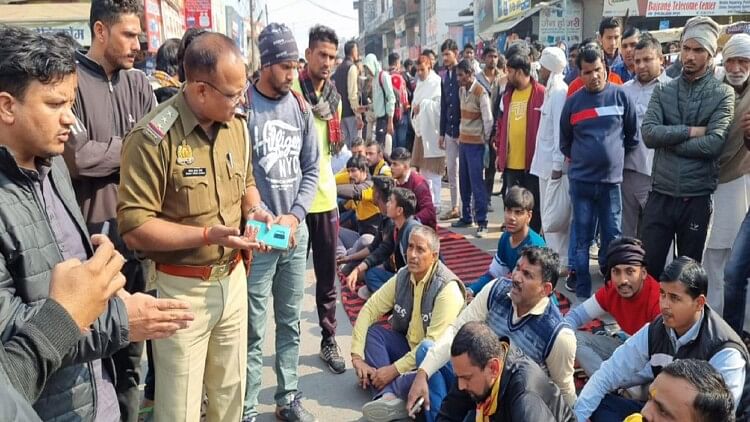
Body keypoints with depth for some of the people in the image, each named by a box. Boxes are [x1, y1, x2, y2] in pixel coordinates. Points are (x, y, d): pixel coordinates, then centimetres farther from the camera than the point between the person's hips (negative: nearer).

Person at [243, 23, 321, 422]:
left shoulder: (299, 106, 7)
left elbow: (311, 168, 9)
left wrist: (296, 215, -3)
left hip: (296, 231, 5)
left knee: (290, 322, 15)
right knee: (253, 331, 2)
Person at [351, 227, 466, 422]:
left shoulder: (448, 288, -22)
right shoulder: (401, 277, -3)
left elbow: (435, 342, -27)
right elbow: (369, 310, -5)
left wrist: (394, 369, -27)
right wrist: (357, 357, -16)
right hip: (407, 346, 7)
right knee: (371, 329, -15)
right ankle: (389, 397, -32)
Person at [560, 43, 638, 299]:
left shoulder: (620, 96, 0)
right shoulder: (573, 102, 2)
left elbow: (632, 133, 9)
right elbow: (564, 140, 14)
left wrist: (619, 154, 10)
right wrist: (576, 158, 11)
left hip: (611, 178, 0)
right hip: (581, 180, 0)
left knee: (612, 236, 5)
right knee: (582, 237, 5)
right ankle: (582, 290, 14)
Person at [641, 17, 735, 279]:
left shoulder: (723, 94, -1)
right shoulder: (663, 91, 5)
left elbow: (714, 144, -15)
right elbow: (648, 133, -9)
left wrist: (668, 139, -9)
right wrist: (691, 131, -13)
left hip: (697, 197, -1)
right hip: (660, 195, 2)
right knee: (649, 265, 7)